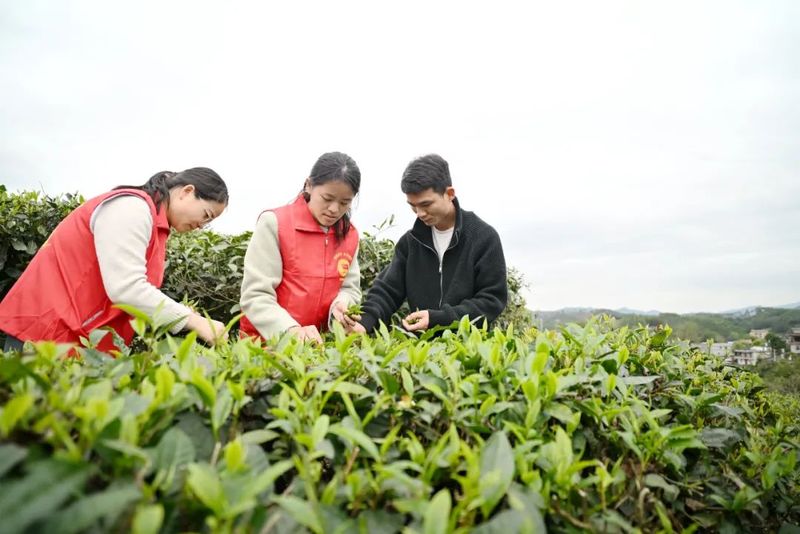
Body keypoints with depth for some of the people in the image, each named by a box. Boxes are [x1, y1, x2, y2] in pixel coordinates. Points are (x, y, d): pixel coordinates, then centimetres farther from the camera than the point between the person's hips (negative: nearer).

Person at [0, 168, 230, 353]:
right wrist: (195, 321, -22)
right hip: (47, 329, -9)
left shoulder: (155, 222, 13)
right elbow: (126, 289, -26)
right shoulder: (132, 208, -16)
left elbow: (132, 288, 9)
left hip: (83, 336, 9)